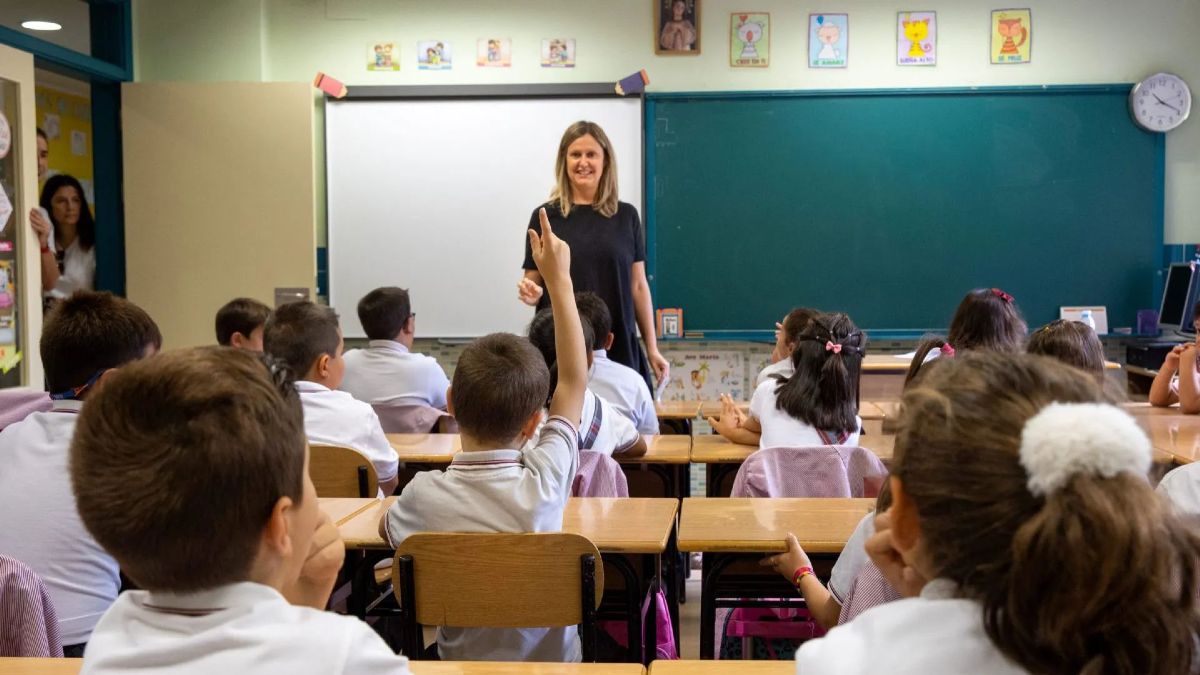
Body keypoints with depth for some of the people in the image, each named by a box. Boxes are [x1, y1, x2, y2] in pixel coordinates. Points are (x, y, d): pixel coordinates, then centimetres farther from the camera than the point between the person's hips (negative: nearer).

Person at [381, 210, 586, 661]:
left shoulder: (425, 494, -24)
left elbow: (387, 529, 2)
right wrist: (559, 280, -3)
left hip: (464, 662, 0)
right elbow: (575, 379, -9)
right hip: (552, 661, 0)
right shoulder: (545, 482, -24)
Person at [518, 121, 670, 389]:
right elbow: (534, 286, 8)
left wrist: (652, 349, 6)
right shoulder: (545, 216, 3)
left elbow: (638, 286, 8)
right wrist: (531, 294, -15)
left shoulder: (626, 216, 6)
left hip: (618, 346, 1)